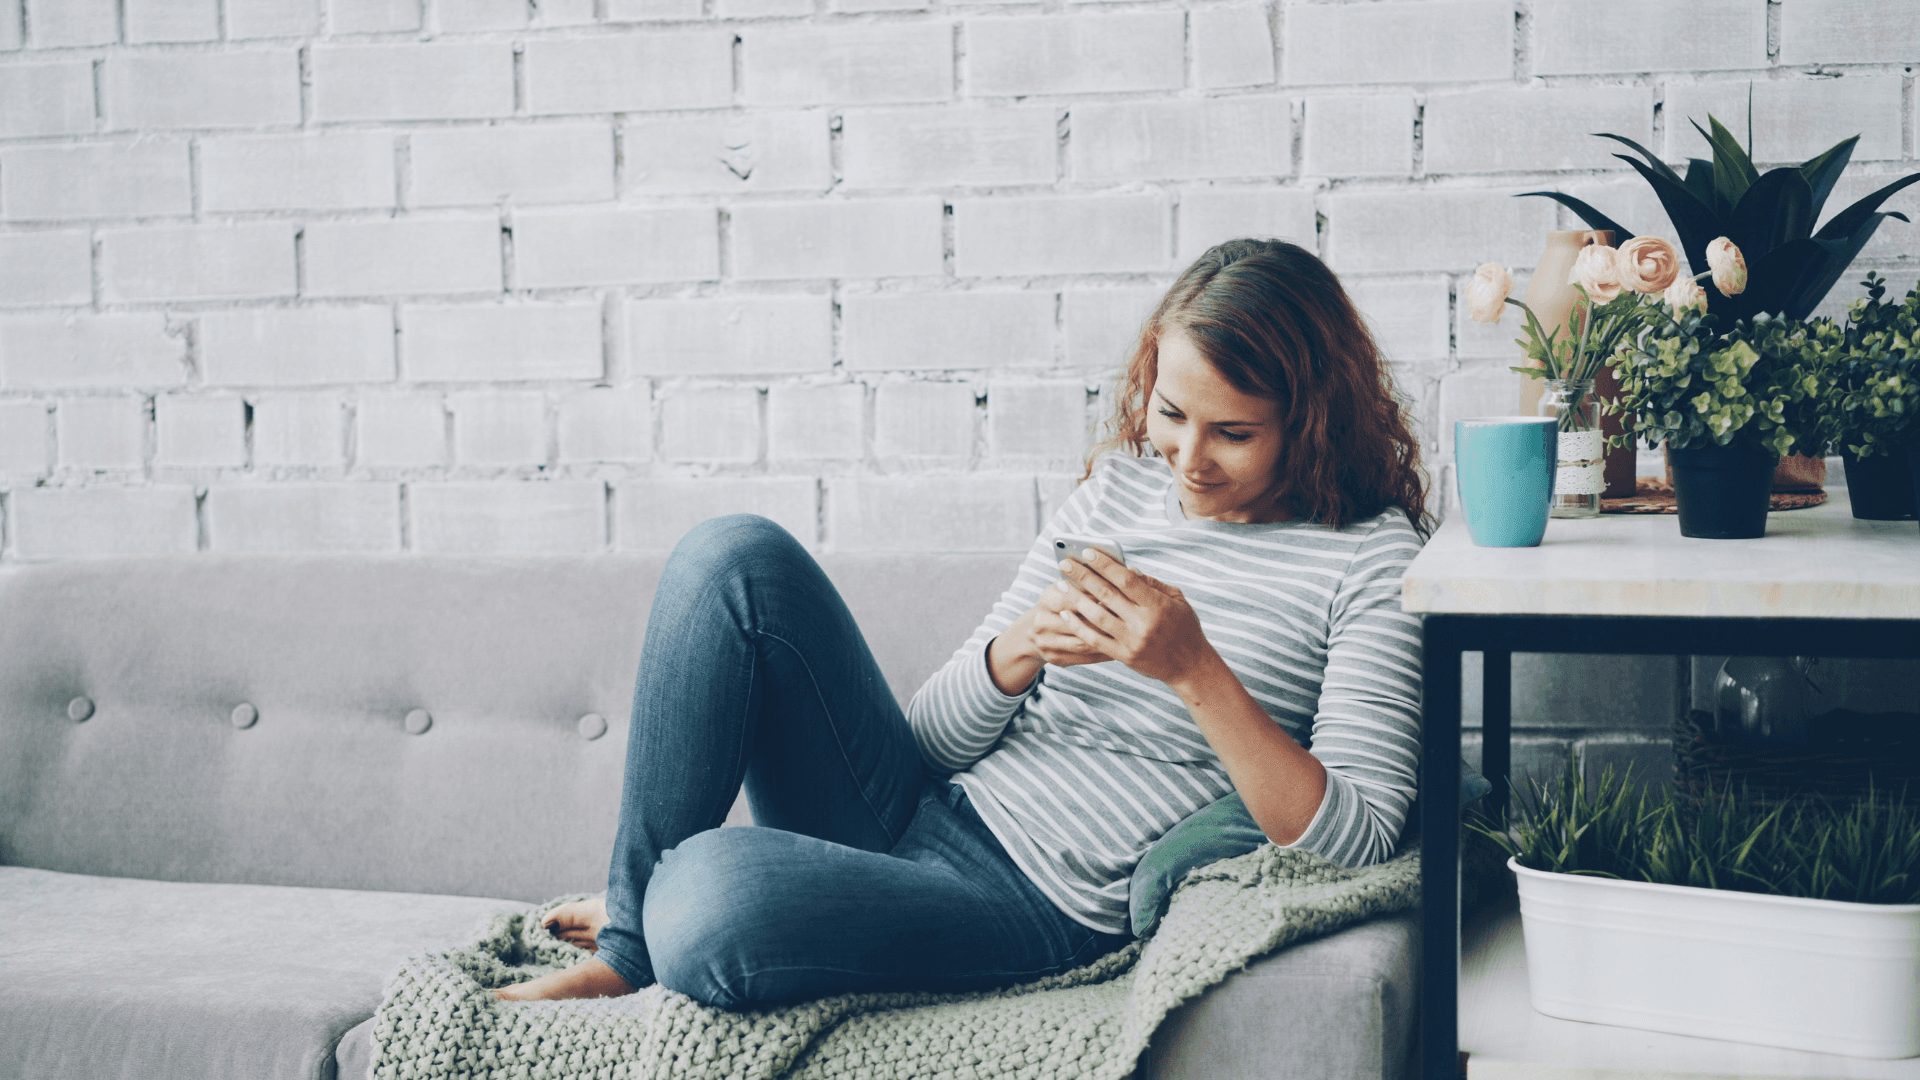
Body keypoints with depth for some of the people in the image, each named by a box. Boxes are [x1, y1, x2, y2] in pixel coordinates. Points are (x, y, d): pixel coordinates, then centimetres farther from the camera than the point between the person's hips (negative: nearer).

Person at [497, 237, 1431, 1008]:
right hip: (915, 811, 7)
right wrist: (1018, 652, -14)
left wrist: (1195, 670, -25)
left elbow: (1356, 843, -16)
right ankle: (631, 935, -7)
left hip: (1042, 908, -7)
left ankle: (640, 929, 4)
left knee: (704, 900, -34)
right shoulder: (1122, 483, 11)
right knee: (737, 556, -13)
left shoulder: (1371, 557, -5)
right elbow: (939, 738, 9)